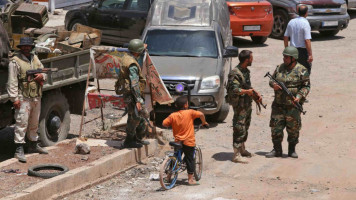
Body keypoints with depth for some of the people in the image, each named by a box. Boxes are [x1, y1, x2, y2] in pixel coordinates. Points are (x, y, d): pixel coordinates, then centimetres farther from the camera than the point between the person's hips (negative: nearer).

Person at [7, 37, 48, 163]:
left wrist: (41, 76, -3)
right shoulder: (15, 61, -7)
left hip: (36, 97, 7)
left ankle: (33, 145, 32)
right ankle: (19, 150, -7)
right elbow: (12, 82, -11)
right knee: (21, 123, -9)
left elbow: (44, 72, 22)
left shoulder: (35, 58, 14)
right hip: (23, 98, -7)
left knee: (34, 123, 18)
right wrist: (14, 98, -17)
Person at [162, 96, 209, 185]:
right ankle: (190, 179, 9)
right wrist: (204, 122, -1)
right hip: (188, 141, -3)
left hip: (177, 141, 3)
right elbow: (201, 114, -20)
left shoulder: (172, 115, -3)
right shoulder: (190, 112, -11)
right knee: (190, 159, 7)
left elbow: (164, 123, -3)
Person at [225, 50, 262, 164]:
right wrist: (247, 91, -20)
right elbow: (234, 89, -28)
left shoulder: (246, 71, 11)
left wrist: (256, 94, 11)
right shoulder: (235, 73, -19)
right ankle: (236, 155, -4)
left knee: (245, 128, 18)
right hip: (240, 106, -9)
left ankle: (242, 150, 32)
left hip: (248, 105, 9)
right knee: (239, 130, -7)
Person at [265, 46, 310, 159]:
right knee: (276, 127, 2)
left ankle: (292, 150, 19)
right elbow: (271, 80, 16)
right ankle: (277, 150, 13)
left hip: (293, 105, -3)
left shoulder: (301, 70, -5)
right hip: (278, 104, 4)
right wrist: (273, 84, -7)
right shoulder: (280, 68, 8)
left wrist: (299, 96, -19)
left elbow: (306, 86, -4)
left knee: (293, 128, 4)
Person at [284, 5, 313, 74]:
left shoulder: (291, 22, 5)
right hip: (303, 50, -6)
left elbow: (286, 37, 9)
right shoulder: (305, 23, -15)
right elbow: (307, 41, -20)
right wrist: (310, 54, -17)